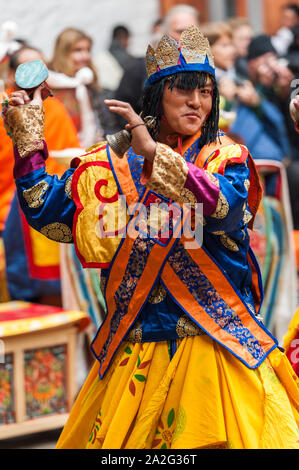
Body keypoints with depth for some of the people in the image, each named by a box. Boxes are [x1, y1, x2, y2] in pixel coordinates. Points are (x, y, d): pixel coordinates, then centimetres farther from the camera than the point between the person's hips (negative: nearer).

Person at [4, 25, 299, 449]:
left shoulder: (226, 157, 2)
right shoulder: (116, 162, 8)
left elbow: (227, 207, -20)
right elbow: (46, 213, 7)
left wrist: (156, 153, -29)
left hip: (217, 346, -2)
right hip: (136, 352, 2)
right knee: (112, 440, 4)